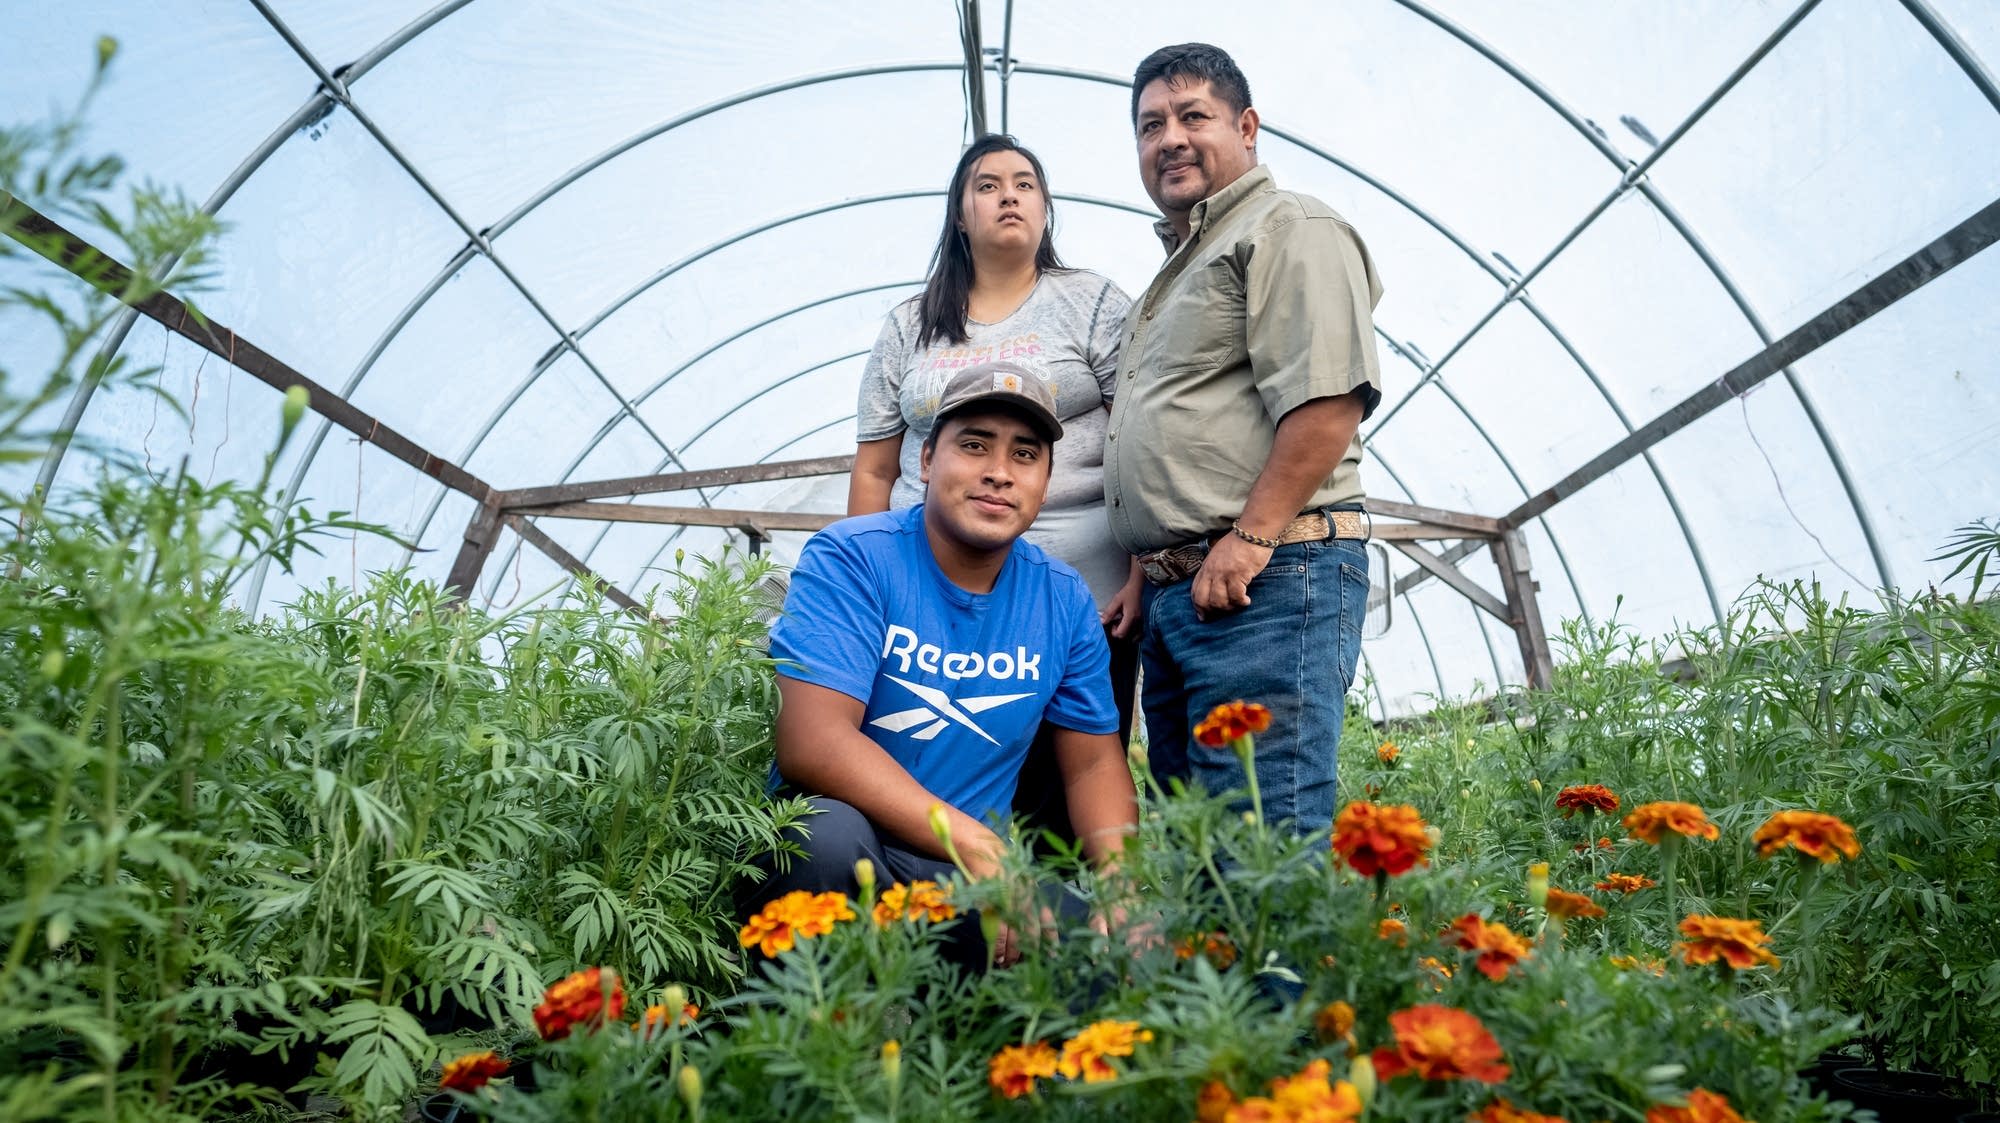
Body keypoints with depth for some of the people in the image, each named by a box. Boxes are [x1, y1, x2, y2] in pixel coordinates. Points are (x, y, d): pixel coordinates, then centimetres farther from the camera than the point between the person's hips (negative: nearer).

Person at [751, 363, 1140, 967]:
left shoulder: (1065, 600, 4)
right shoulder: (851, 559, -11)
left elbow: (1093, 763, 12)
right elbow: (813, 744, -22)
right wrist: (979, 845, -26)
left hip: (980, 874, 4)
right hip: (835, 850, -3)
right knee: (830, 832, -37)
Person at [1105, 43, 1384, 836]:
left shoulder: (1290, 228, -3)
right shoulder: (1177, 268, 27)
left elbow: (1329, 398, -16)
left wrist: (1250, 535, -21)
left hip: (1267, 578, -10)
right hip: (1175, 591, 10)